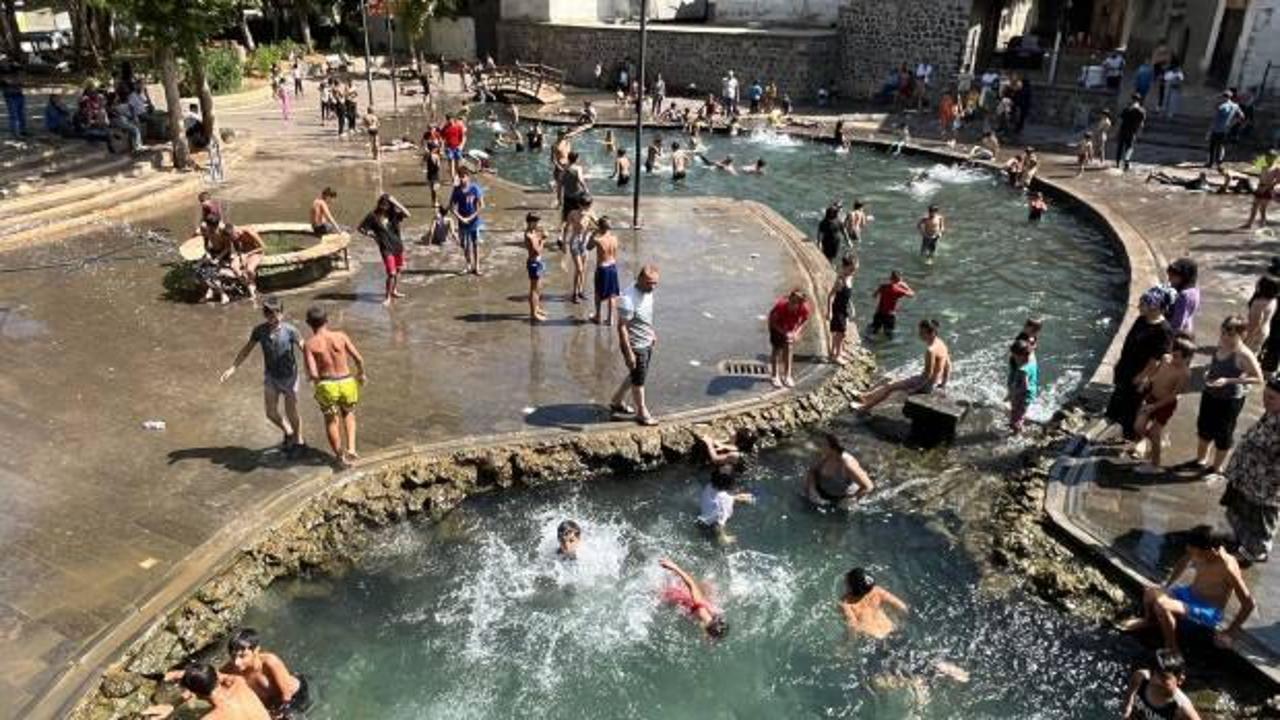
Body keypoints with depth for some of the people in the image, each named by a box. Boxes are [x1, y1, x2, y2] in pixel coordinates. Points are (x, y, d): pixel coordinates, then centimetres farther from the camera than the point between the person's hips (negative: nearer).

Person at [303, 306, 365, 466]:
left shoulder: (309, 344, -9)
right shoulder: (340, 336, -6)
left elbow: (312, 374, -16)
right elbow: (359, 359, -6)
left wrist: (316, 379, 8)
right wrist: (361, 374, 14)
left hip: (327, 386, -1)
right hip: (347, 383, 1)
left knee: (331, 420, 23)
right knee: (348, 414, 29)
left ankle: (340, 456, 32)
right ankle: (351, 449, 13)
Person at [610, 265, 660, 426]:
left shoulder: (648, 292, -2)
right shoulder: (628, 299, -29)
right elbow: (622, 327, -25)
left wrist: (652, 333, 22)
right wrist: (628, 352, -25)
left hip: (647, 343, 8)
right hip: (635, 346, -8)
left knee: (635, 376, 22)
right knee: (638, 380, 9)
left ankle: (617, 402, 41)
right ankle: (642, 412, 28)